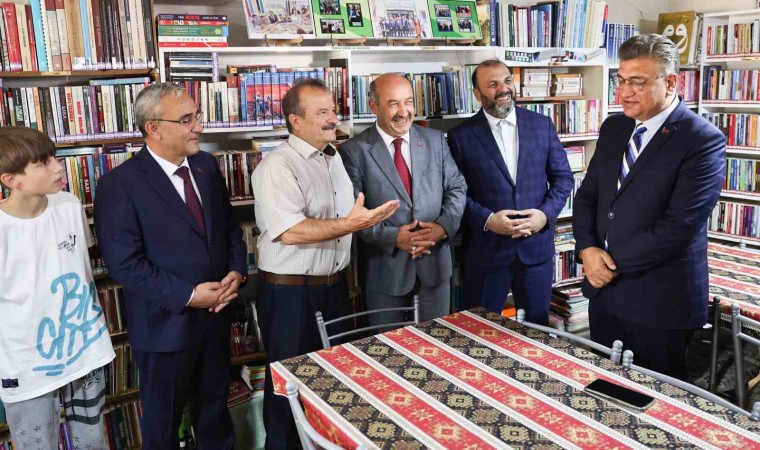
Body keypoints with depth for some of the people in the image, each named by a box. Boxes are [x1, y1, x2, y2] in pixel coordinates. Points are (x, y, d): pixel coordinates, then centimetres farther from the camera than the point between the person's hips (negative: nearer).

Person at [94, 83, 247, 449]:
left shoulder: (206, 166, 2)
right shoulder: (120, 185, -17)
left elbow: (229, 226, 9)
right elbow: (124, 264, -20)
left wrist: (236, 271, -8)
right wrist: (188, 295, -20)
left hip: (216, 314, 5)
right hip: (166, 323, -5)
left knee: (215, 408, 24)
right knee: (163, 421, 18)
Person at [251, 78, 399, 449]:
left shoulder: (334, 157, 9)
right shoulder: (277, 166, -17)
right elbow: (289, 232, -27)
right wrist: (349, 225, -30)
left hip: (335, 286, 8)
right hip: (290, 294, -8)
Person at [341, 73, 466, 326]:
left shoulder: (435, 140, 5)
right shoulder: (354, 151, -7)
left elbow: (457, 187, 6)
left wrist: (445, 225, -11)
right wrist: (393, 237, -19)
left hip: (435, 260, 3)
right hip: (385, 265, -3)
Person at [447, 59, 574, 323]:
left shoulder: (542, 125, 5)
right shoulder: (461, 136, -2)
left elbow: (563, 177, 6)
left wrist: (546, 214, -10)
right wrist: (487, 219, -17)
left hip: (537, 246, 2)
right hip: (485, 251, -2)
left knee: (537, 326, 16)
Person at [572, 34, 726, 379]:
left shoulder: (703, 140, -14)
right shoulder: (613, 128, 8)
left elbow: (679, 225, -20)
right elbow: (587, 195, 9)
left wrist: (614, 263, -14)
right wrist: (588, 250, -7)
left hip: (658, 299, -6)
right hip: (604, 289, 6)